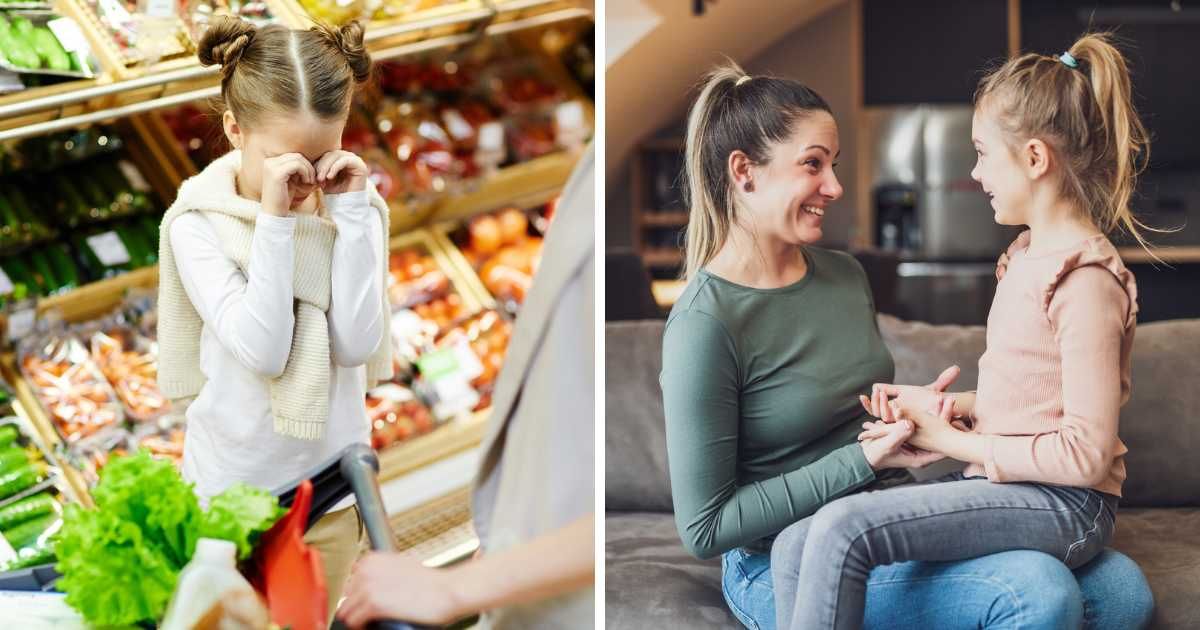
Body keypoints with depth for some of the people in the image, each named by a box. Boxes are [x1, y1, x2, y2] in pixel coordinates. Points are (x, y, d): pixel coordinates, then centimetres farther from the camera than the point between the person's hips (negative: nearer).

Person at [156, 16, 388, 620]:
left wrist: (352, 213, -20)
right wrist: (274, 219, -26)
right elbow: (262, 350, -23)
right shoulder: (197, 222, -13)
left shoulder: (352, 206, -7)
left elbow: (356, 345, -17)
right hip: (230, 485, -2)